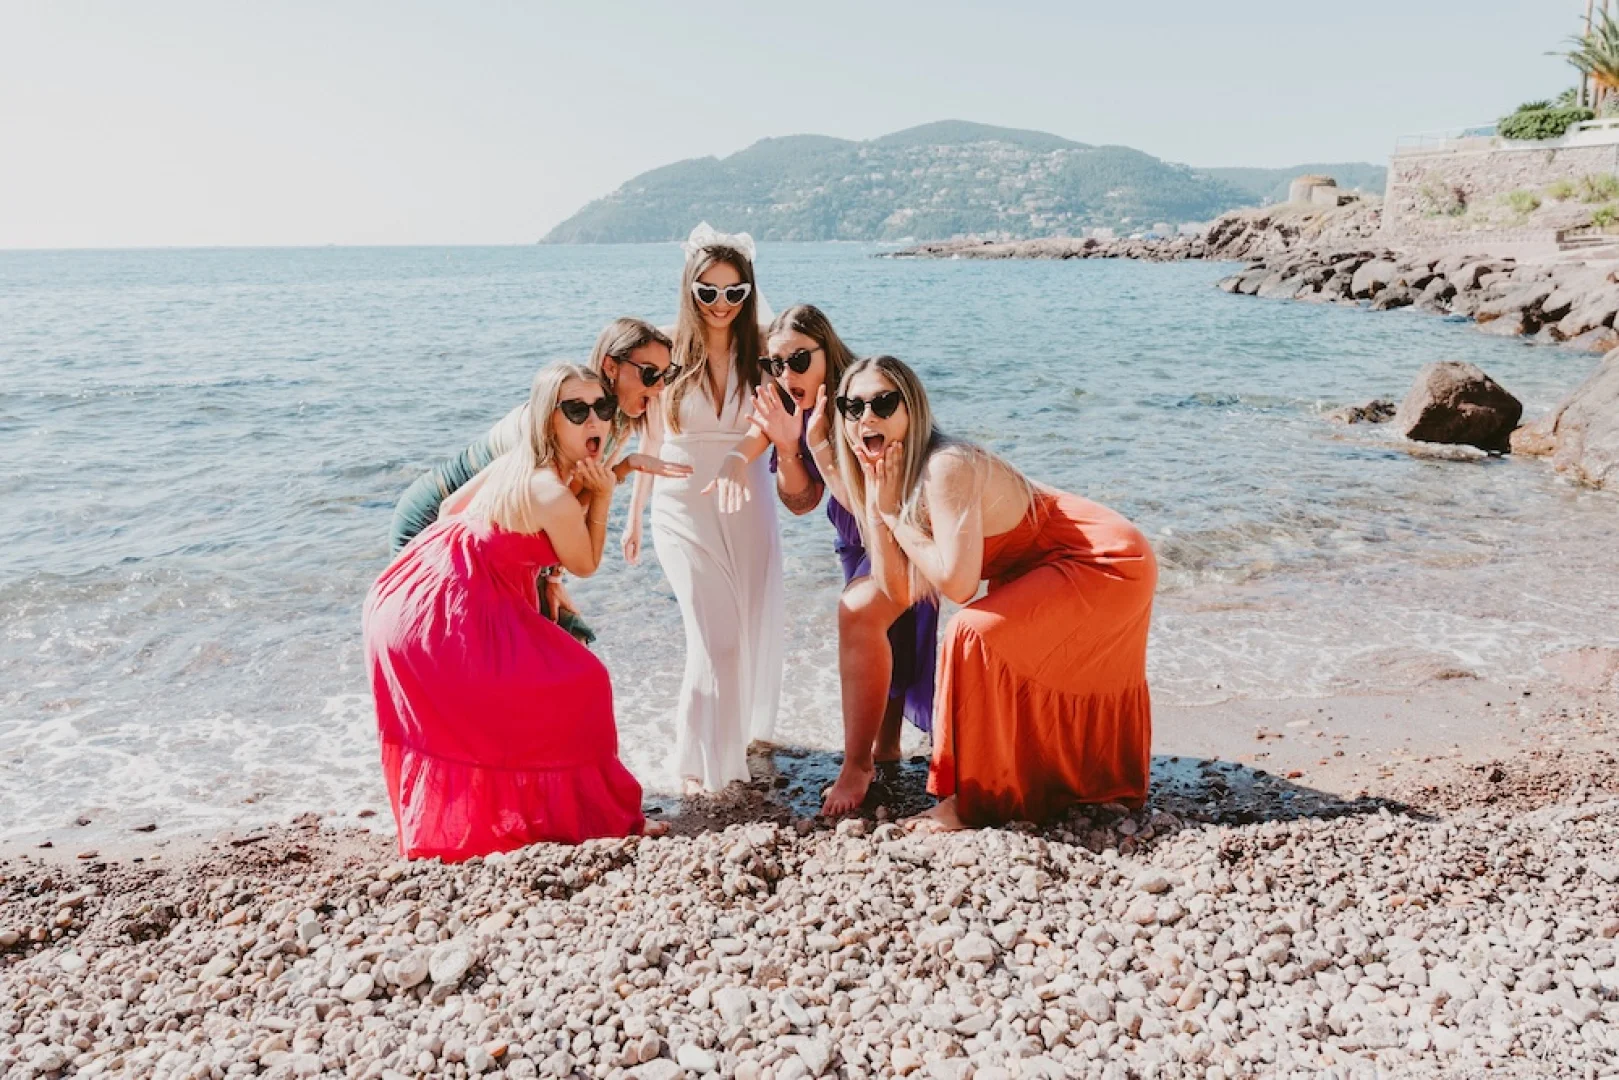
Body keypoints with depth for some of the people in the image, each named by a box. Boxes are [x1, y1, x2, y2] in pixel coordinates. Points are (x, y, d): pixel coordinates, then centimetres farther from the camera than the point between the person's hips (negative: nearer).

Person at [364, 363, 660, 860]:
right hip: (445, 616, -10)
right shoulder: (556, 496, -22)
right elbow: (585, 565, -4)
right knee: (575, 685, -1)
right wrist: (602, 496, -5)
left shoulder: (516, 460, 4)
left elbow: (452, 507, 17)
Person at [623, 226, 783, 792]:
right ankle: (699, 759, 3)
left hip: (747, 505, 2)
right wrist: (635, 513, 9)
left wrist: (738, 461, -34)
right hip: (683, 508, -2)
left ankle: (743, 731, 36)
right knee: (717, 638, -11)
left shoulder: (759, 352, 0)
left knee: (754, 632, 10)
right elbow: (651, 438, 6)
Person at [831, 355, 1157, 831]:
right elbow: (899, 592, -9)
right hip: (1053, 569, 10)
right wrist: (875, 503, -18)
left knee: (976, 632, -24)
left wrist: (894, 510, -26)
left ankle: (976, 803, -9)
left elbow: (957, 583, -35)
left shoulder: (945, 467, -30)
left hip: (1110, 560, -10)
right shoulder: (891, 475, -3)